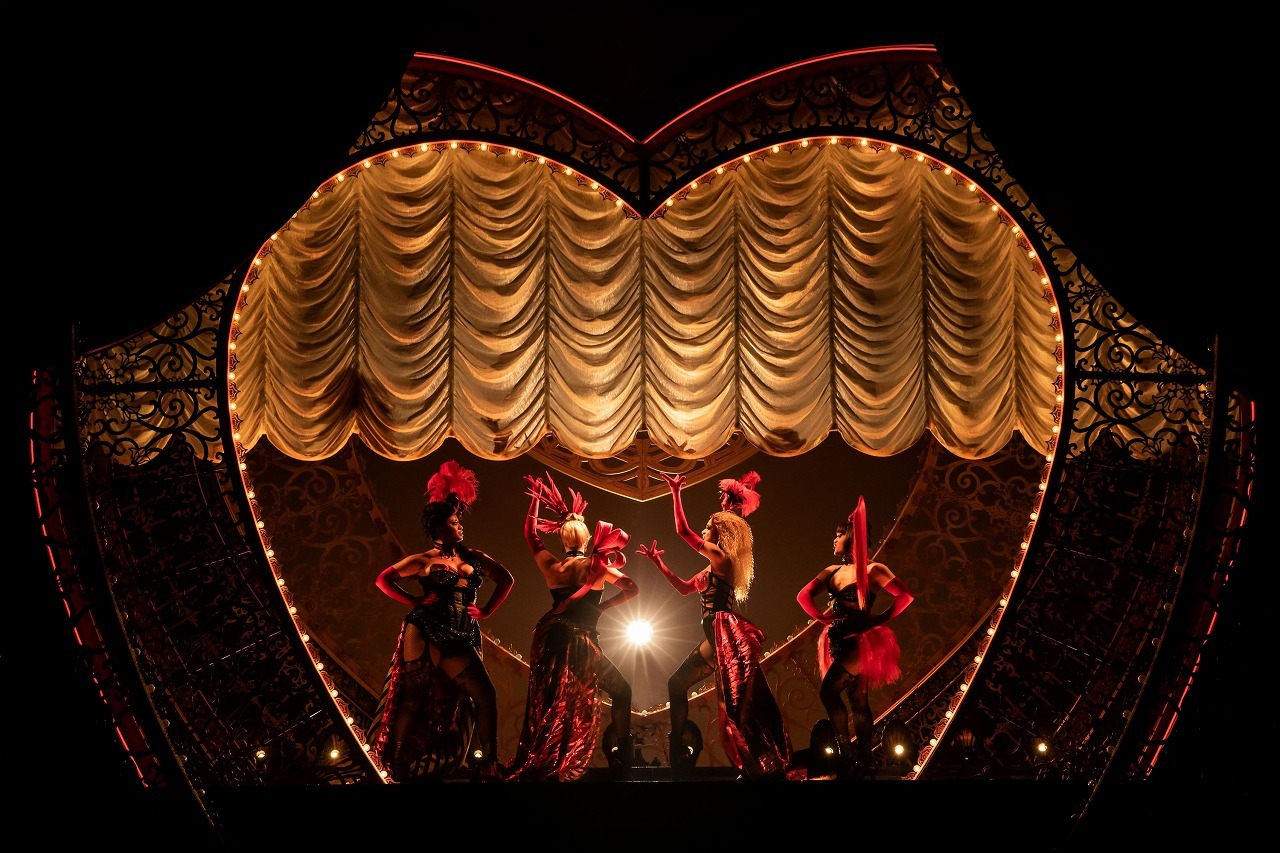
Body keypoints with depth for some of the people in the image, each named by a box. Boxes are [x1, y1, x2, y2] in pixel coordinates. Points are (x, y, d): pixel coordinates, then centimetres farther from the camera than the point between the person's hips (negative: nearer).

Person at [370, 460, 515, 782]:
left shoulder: (474, 558, 12)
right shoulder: (425, 560, 1)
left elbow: (506, 580, 22)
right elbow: (384, 579, 0)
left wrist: (486, 611, 12)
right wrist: (415, 602, -6)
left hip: (459, 635, 4)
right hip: (426, 631, -4)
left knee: (484, 694, -5)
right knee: (414, 696, -3)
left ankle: (487, 765, 2)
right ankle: (395, 763, 6)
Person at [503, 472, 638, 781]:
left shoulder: (551, 566, 3)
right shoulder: (597, 566, -4)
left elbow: (530, 534, 17)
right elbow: (632, 589, -6)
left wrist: (536, 498, 22)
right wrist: (602, 606, -1)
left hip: (550, 640, 4)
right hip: (582, 642, -4)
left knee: (547, 699, 14)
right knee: (621, 691, 11)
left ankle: (535, 763, 15)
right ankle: (620, 755, 4)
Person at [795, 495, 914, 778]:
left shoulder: (871, 570, -10)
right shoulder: (832, 571, 10)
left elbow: (906, 595, -16)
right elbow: (804, 596, 11)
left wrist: (880, 619, -15)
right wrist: (822, 617, -3)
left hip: (860, 640, -7)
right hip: (839, 641, 7)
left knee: (829, 691, -20)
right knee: (858, 702, 10)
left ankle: (845, 752, -13)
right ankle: (864, 762, 14)